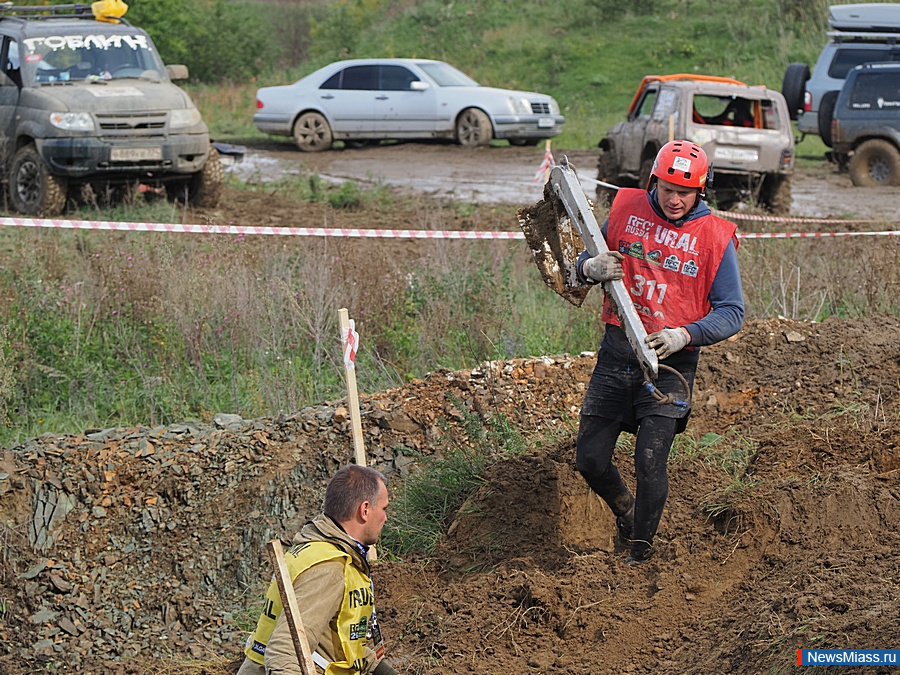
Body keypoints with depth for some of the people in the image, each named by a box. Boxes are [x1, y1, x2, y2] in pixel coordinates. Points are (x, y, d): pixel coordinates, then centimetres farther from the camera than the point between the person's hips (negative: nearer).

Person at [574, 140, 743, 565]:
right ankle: (625, 513, 36)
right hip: (617, 352, 3)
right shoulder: (627, 209, 3)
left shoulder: (716, 237, -4)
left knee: (650, 461, -16)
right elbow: (586, 263, 13)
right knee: (590, 460, 4)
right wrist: (590, 268, -13)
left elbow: (731, 313, -5)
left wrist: (685, 335, -23)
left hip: (672, 360, -3)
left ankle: (640, 554, 3)